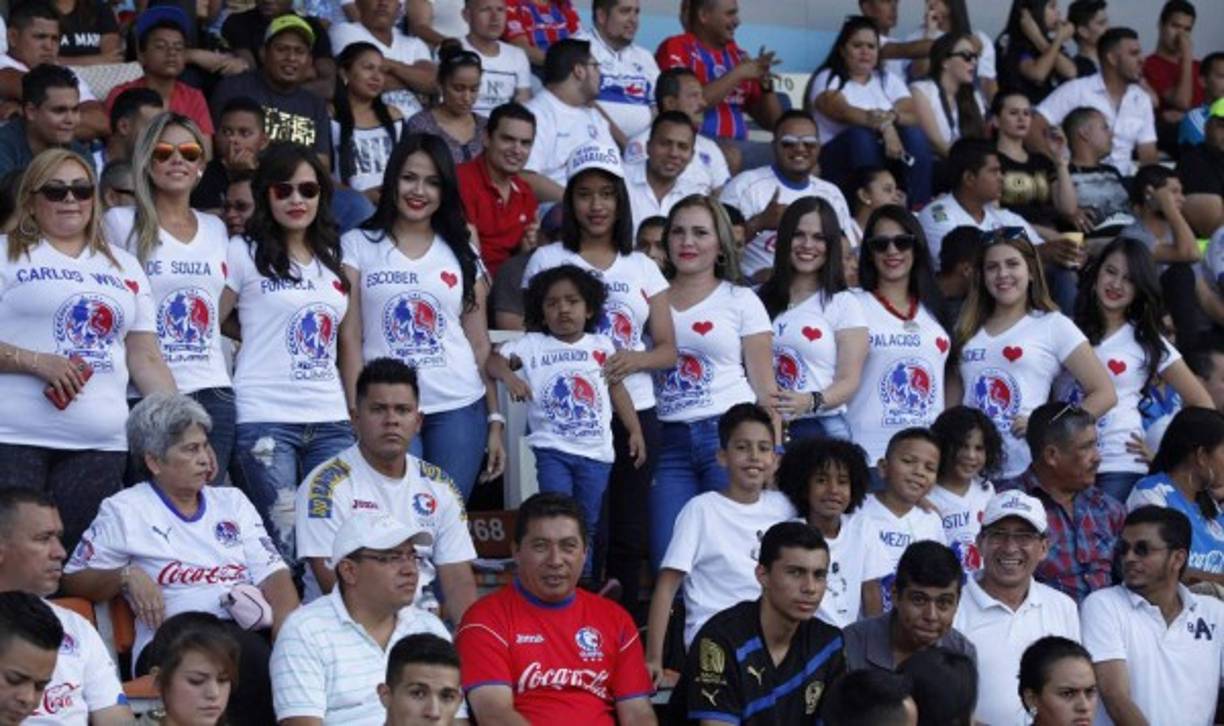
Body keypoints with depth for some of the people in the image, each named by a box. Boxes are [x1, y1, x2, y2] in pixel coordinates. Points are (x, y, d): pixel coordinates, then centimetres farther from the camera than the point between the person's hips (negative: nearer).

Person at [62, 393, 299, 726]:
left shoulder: (232, 501, 24)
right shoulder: (124, 511, 13)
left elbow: (273, 573, 14)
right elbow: (74, 580, 14)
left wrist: (290, 633, -6)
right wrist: (127, 576, -6)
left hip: (254, 631, 4)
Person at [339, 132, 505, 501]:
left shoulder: (461, 253, 13)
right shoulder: (358, 245, 5)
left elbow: (480, 344, 12)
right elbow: (350, 337, 0)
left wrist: (495, 420, 6)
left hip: (459, 409, 2)